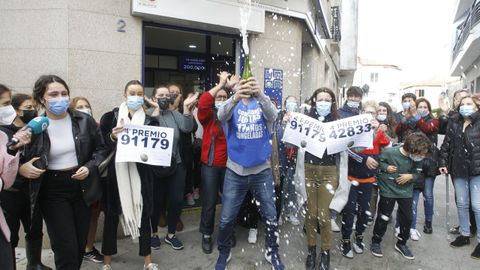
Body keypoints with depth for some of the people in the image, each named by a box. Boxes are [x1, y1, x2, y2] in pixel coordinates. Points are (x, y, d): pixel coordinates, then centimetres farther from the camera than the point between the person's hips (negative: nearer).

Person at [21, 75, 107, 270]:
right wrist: (23, 168, -17)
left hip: (82, 188, 2)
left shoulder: (85, 121, -2)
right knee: (66, 248, -2)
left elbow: (101, 149, 5)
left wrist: (89, 167, -11)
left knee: (80, 244, 13)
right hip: (53, 192, -2)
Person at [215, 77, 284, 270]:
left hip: (262, 171, 1)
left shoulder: (262, 104, -1)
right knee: (226, 219, 8)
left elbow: (272, 115, -24)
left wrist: (260, 94, -44)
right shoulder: (232, 105, -2)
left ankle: (272, 252, 37)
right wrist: (235, 97, -46)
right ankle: (224, 252, 34)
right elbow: (222, 115, -25)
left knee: (271, 217, 12)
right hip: (235, 171, 0)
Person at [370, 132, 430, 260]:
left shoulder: (417, 158, -13)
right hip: (388, 189, -4)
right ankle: (375, 242, 25)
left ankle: (401, 243, 33)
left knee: (407, 217, 10)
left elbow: (417, 173, 0)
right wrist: (385, 167, -25)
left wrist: (410, 176, -21)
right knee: (384, 217, 4)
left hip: (406, 191, 4)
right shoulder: (389, 152, -26)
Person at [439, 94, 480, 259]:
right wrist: (443, 163, 3)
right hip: (459, 170, 3)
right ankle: (464, 235, 28)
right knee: (462, 204, 12)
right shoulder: (454, 123, 6)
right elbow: (447, 143, 7)